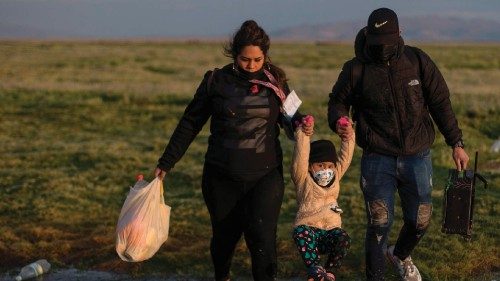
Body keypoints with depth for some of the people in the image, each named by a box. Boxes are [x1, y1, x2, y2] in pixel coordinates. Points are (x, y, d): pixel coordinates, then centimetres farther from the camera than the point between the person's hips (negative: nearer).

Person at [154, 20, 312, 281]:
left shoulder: (275, 80, 1)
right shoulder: (216, 81, -2)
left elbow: (288, 117, 16)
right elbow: (190, 124, 5)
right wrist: (166, 163, 6)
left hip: (266, 175, 0)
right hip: (222, 178, 0)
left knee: (262, 237, -15)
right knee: (224, 235, 14)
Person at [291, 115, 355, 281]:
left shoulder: (335, 176, 13)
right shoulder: (303, 179, 0)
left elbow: (345, 157, 4)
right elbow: (300, 159, -15)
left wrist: (348, 136, -7)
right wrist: (303, 134, -23)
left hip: (331, 229, 3)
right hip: (308, 228, -3)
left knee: (343, 239, -29)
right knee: (301, 233, -37)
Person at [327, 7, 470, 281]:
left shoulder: (418, 61, -3)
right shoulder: (356, 69, -6)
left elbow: (440, 103, 3)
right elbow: (337, 102, 8)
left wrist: (456, 143, 1)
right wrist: (338, 121, -16)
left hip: (417, 158, 2)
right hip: (378, 159, -2)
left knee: (419, 221, 12)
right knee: (379, 223, -7)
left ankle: (400, 256, 44)